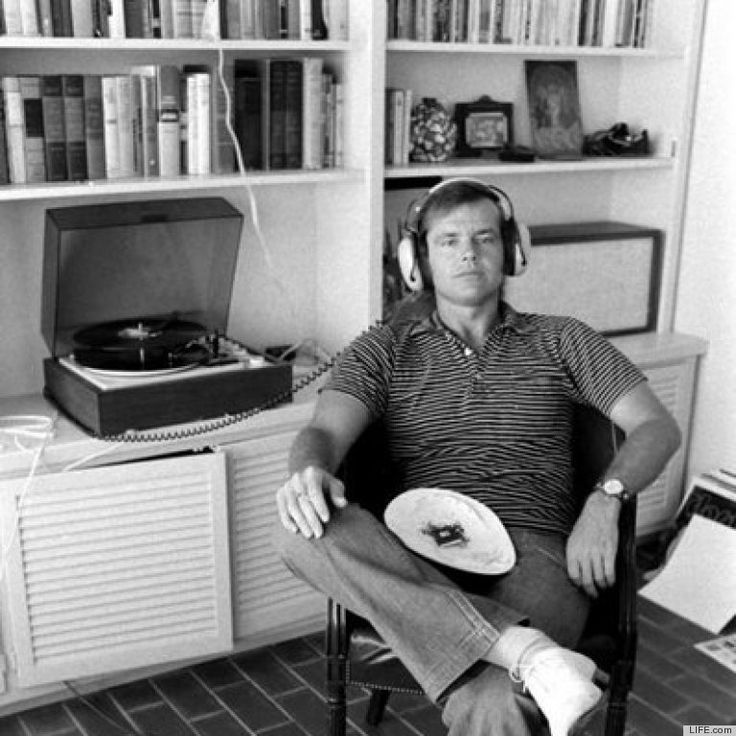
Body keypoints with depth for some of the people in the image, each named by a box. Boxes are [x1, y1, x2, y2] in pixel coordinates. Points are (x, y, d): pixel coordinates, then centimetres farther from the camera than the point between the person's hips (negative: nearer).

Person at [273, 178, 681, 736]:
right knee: (303, 530, -34)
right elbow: (325, 431, -1)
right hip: (418, 567, 3)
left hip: (532, 551, -2)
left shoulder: (560, 340, 17)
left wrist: (604, 500, -9)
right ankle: (525, 650, -35)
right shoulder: (384, 350, 16)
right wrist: (308, 471, -28)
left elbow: (658, 427, 12)